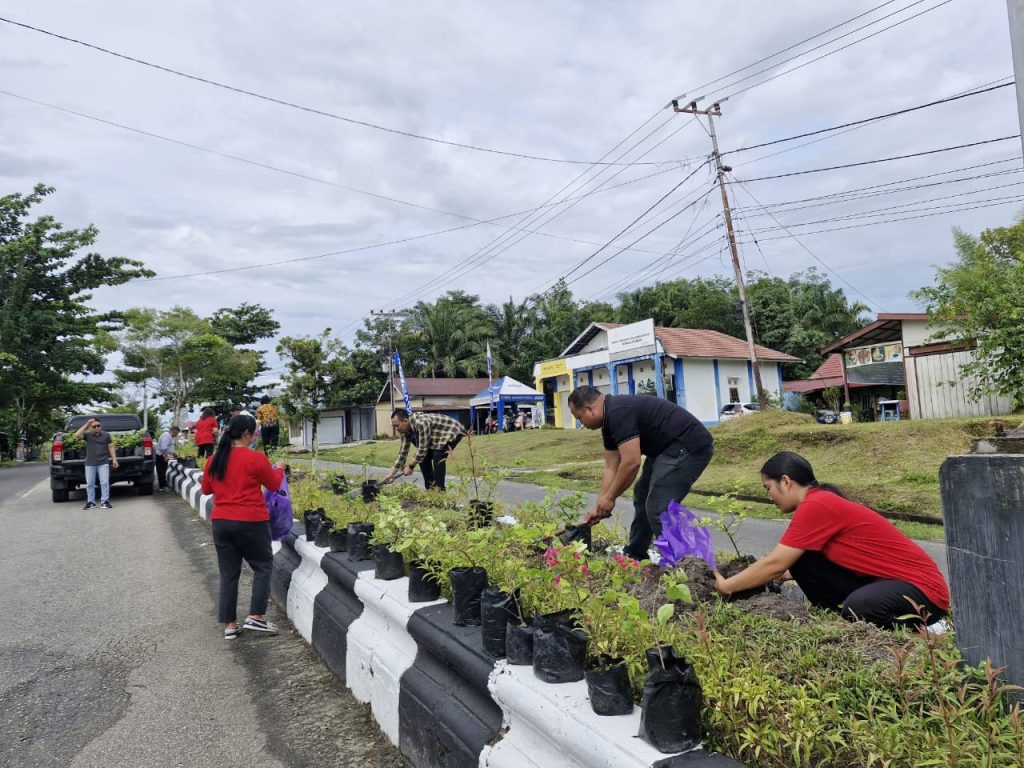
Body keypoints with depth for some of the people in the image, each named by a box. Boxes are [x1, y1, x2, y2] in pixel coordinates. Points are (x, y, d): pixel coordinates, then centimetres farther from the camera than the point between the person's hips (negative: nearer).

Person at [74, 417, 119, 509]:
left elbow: (111, 447, 8)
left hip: (103, 463, -1)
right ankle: (90, 502, 15)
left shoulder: (106, 435, 5)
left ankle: (104, 501, 0)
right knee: (90, 484, 6)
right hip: (90, 463, 1)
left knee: (105, 482, -4)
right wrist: (86, 424, -11)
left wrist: (114, 459, 1)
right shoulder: (87, 435, 4)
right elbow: (77, 435, -15)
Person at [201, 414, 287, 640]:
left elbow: (206, 489, 18)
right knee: (263, 566, 10)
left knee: (228, 572, 12)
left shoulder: (213, 460, 4)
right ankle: (256, 617, 6)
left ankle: (229, 625, 17)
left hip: (221, 522, 6)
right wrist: (279, 468, 17)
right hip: (251, 522, -6)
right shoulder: (256, 458, -13)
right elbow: (274, 485, -1)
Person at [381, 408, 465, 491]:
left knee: (438, 458, -25)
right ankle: (431, 489, 9)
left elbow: (422, 448, -29)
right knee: (423, 458, 0)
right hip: (437, 437, 9)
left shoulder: (421, 423, -36)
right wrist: (392, 473, -4)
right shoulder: (405, 430, -8)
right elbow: (403, 451, -2)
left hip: (453, 431, -9)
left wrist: (411, 466, -18)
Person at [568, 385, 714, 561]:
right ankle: (633, 556, 30)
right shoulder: (609, 419, 10)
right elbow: (611, 468, 13)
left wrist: (610, 498, -11)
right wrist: (599, 505, 12)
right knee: (643, 497, 18)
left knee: (658, 509, -13)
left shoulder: (618, 413, -21)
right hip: (669, 448, 11)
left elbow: (631, 463, -24)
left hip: (690, 446, -11)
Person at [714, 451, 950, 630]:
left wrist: (726, 586, -10)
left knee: (856, 610, -37)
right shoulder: (822, 502, 6)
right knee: (801, 560, -5)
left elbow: (775, 564, -20)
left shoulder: (815, 505, -22)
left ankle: (925, 626, -7)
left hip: (924, 587, -8)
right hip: (882, 581, 8)